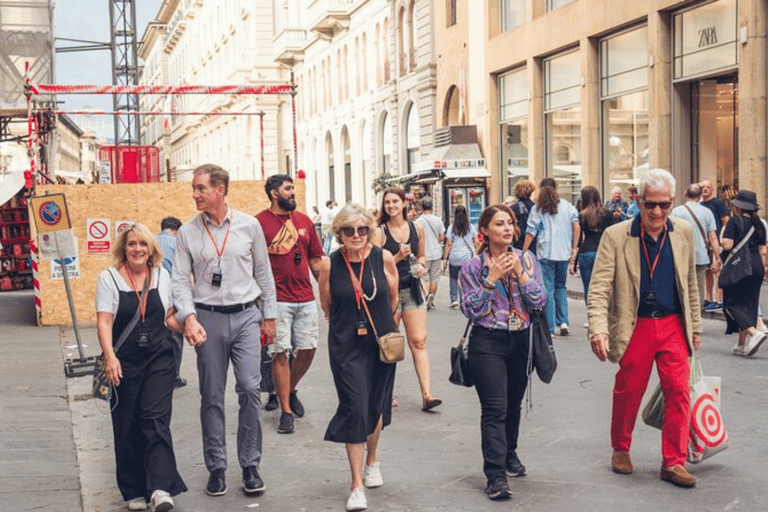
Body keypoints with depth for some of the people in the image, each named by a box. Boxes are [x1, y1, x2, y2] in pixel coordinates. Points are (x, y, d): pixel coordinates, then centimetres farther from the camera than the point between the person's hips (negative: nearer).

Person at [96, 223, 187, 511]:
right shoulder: (110, 278, 0)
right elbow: (104, 322, -7)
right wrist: (110, 357, -19)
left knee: (156, 420, -10)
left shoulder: (162, 276, 8)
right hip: (125, 362, -1)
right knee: (127, 427, 2)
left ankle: (161, 488, -15)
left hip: (159, 359, 1)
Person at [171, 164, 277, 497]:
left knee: (250, 388, -8)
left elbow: (263, 272, 9)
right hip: (208, 318, 1)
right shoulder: (187, 233, 2)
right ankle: (216, 467, 18)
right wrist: (188, 316, -16)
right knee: (212, 396, 6)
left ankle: (250, 465, 5)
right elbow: (180, 280, 0)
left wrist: (269, 316, 9)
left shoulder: (249, 225, 2)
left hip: (246, 316, -1)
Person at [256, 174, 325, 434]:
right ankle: (286, 411, 7)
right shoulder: (260, 222, -4)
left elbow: (315, 260, 16)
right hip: (277, 300, -5)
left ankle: (291, 391, 33)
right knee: (281, 352, -3)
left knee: (308, 349, 7)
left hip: (306, 298, 5)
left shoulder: (304, 221, 12)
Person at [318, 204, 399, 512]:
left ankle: (372, 460, 42)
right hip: (346, 346, -2)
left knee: (375, 406, 15)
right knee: (355, 408, -9)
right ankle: (356, 486, -3)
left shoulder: (384, 258, -5)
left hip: (381, 342, 2)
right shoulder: (329, 265, -7)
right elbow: (326, 307, 8)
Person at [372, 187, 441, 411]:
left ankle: (426, 394, -9)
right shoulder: (379, 232, -5)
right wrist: (398, 257, -20)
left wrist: (420, 265, -1)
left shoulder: (417, 228, 6)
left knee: (419, 341, -4)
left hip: (412, 289, 3)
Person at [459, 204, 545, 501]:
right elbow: (470, 310, -10)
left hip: (521, 342, 4)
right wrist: (491, 278, -17)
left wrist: (520, 273, -14)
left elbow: (539, 301, -3)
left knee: (513, 404, 18)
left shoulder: (526, 259, 4)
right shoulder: (473, 267, -4)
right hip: (487, 343, -4)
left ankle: (509, 454, 41)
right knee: (494, 409, -12)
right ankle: (496, 475, -12)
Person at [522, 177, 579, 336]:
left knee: (547, 289, 1)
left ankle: (549, 328, 0)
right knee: (560, 287, 17)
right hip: (563, 253, 3)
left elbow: (530, 233, -2)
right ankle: (563, 322, 5)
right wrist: (574, 247, 3)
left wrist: (523, 253, 4)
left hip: (545, 254, -3)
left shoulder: (537, 209, 0)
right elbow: (576, 226, -3)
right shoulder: (567, 206, 6)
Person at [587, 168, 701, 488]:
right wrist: (598, 329, -25)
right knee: (628, 393, 9)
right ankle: (620, 450, 32)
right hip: (635, 327, -2)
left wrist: (695, 326, 15)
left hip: (674, 326, 3)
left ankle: (673, 462, 8)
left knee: (679, 391, -2)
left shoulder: (683, 232, 3)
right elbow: (599, 288, -13)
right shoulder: (616, 236, -9)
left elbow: (690, 283, 13)